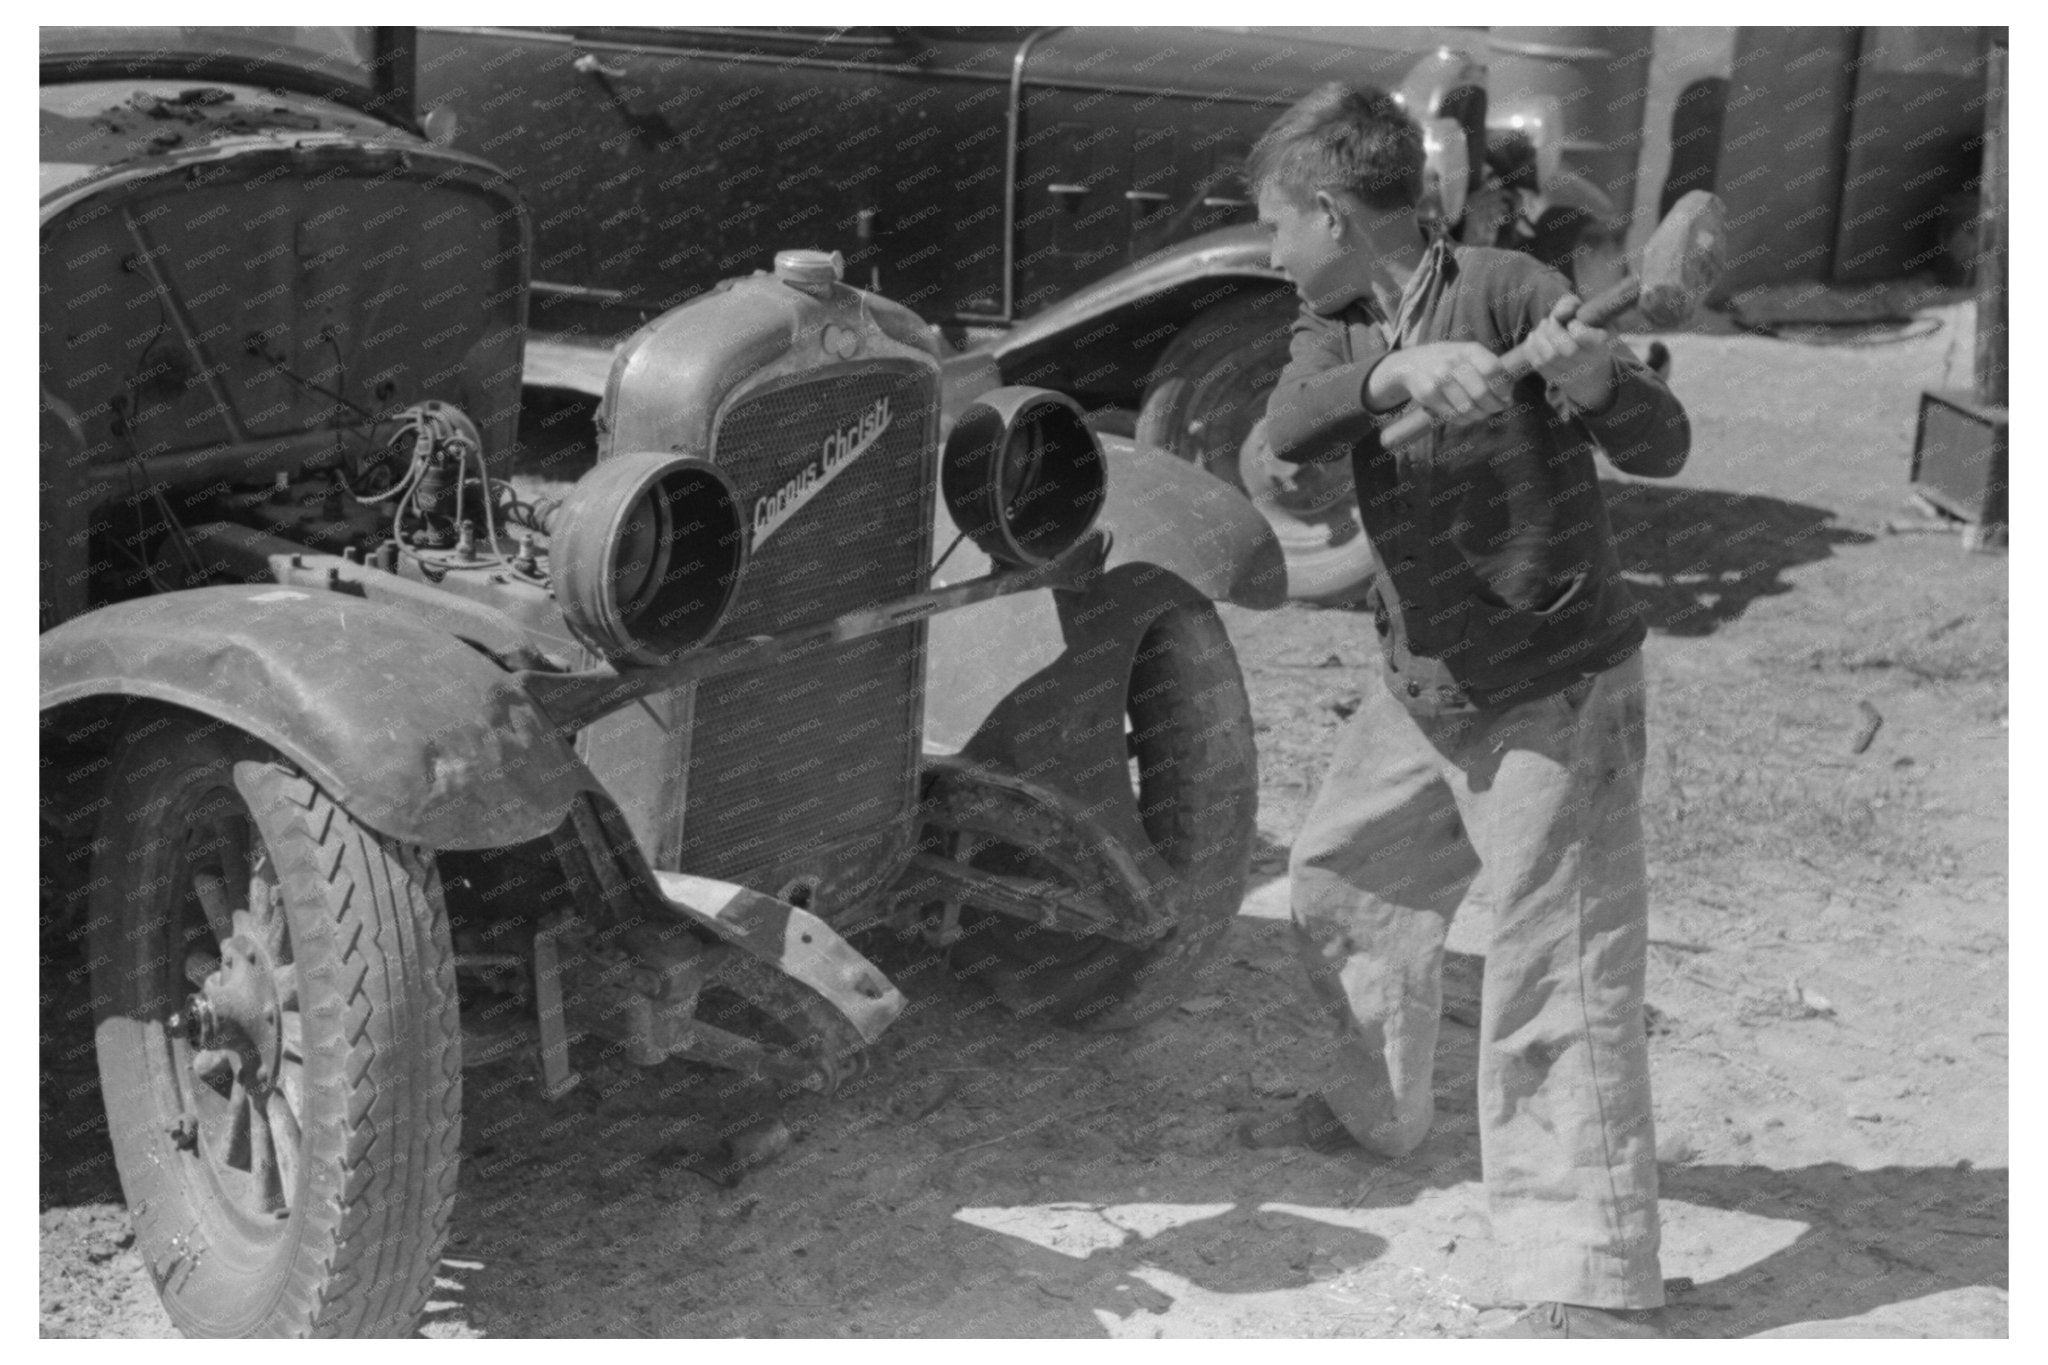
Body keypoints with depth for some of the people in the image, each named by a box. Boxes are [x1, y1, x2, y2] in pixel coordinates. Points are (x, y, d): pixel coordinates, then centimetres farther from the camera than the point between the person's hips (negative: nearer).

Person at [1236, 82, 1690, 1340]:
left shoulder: (1505, 289, -16)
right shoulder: (1336, 328, 2)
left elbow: (1663, 447, -17)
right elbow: (1288, 430, -19)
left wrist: (1597, 382, -38)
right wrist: (1399, 373, -38)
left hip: (1556, 696, -8)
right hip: (1424, 693, 8)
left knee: (1560, 978, -7)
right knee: (1341, 883, 21)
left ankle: (1596, 1285, 1)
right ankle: (1376, 1113, 45)